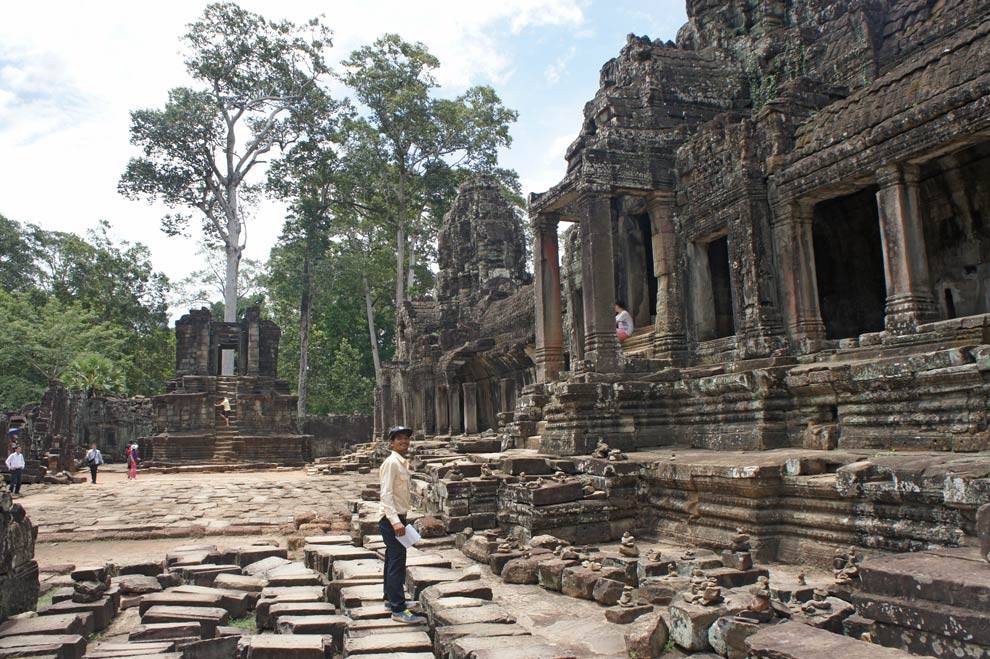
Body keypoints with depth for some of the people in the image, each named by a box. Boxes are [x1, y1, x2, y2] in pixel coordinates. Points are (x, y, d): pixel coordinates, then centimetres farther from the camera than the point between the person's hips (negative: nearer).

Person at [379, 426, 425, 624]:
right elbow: (386, 494, -22)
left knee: (393, 561, 20)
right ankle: (398, 610, -5)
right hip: (392, 519, -10)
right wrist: (395, 521, -29)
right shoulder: (391, 463, -16)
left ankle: (390, 598, 33)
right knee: (397, 564, -9)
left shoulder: (402, 463, 13)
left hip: (398, 518, 10)